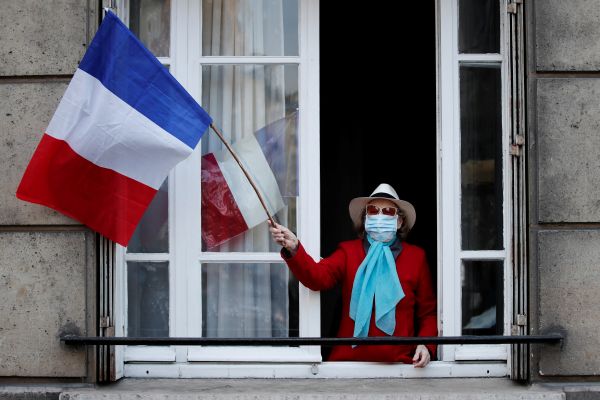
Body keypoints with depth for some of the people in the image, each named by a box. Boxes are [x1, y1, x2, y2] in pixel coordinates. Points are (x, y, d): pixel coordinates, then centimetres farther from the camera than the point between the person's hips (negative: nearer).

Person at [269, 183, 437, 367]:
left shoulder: (416, 257, 9)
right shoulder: (348, 251, 8)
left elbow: (428, 313, 13)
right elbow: (318, 276, -11)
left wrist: (426, 345, -5)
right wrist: (294, 249, -29)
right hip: (349, 358, 0)